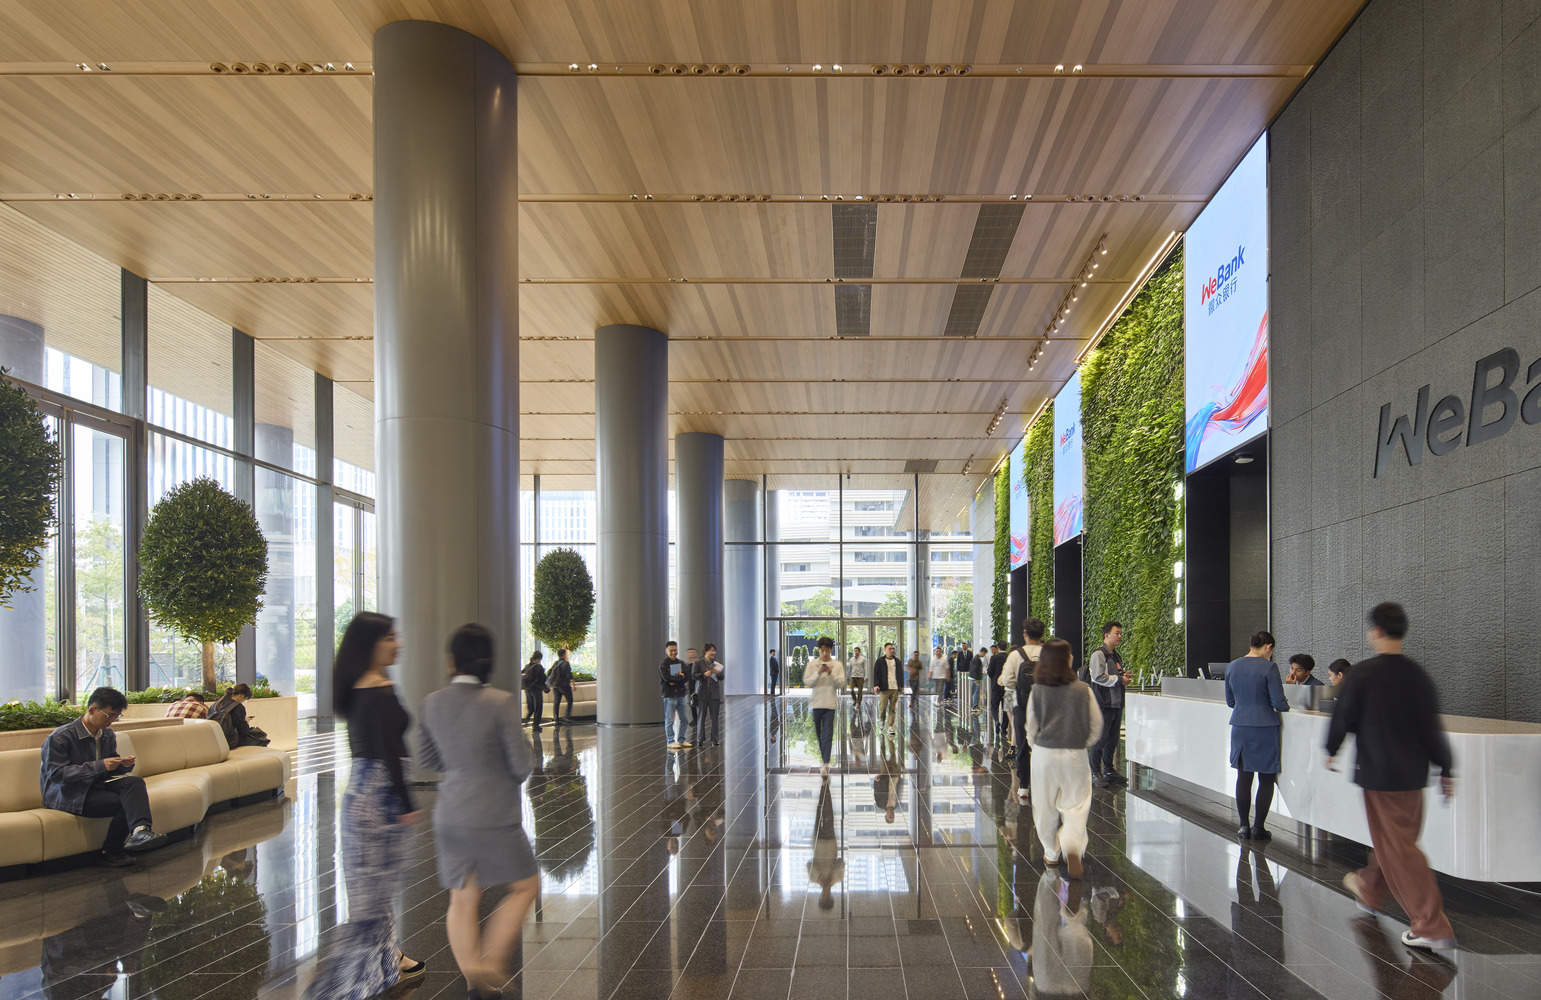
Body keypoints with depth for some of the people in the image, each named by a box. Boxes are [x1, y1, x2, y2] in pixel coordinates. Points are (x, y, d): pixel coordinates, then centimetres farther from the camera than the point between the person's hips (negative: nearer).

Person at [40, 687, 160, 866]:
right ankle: (111, 852, -11)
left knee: (135, 782, -25)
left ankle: (140, 829, -47)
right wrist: (100, 766, -27)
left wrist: (123, 765, -5)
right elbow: (56, 774, -21)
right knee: (124, 802, -27)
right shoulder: (59, 737, -13)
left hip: (97, 785, 7)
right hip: (68, 795, -7)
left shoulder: (108, 735, 10)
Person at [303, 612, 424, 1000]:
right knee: (376, 882, 0)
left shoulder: (355, 688, 8)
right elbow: (390, 751, -22)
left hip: (359, 789, 9)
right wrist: (407, 804, -17)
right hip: (381, 794, -9)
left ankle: (386, 957, 31)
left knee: (373, 880, 18)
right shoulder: (381, 689, -20)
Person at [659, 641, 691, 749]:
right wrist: (680, 677, -8)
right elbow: (666, 678, -18)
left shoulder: (681, 663, 12)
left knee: (683, 719, 9)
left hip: (680, 694, 6)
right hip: (669, 695, -6)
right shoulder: (663, 665, -4)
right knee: (669, 720, -2)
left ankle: (682, 740, 19)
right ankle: (670, 741, 3)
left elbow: (686, 678, 2)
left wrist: (674, 681, -14)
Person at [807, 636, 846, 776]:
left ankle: (826, 764, -12)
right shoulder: (812, 664, 3)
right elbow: (808, 683, -4)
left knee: (827, 735, -7)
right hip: (815, 703, 1)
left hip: (830, 704, -1)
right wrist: (818, 673, -18)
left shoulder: (838, 665, 3)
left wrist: (831, 674, -18)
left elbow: (841, 683, -4)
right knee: (815, 734, 10)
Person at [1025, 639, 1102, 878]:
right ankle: (1073, 847, -18)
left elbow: (1031, 727, 1)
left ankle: (1051, 854, 26)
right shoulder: (1083, 690, -8)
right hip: (1075, 755, -1)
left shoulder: (1037, 691, -6)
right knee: (1075, 806, 6)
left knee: (1045, 806, 15)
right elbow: (1096, 726, -2)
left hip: (1044, 754, 1)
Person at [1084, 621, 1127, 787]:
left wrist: (1123, 677, 7)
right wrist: (1119, 679, -14)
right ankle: (1095, 772, 2)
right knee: (1100, 738, -5)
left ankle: (1109, 770, 23)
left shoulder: (1116, 656, 18)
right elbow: (1098, 677, -20)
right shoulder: (1098, 654, -10)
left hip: (1116, 704, 9)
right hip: (1103, 704, -9)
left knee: (1112, 739, 13)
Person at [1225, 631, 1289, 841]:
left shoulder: (1232, 666, 6)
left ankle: (1244, 826, 12)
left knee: (1243, 776, 11)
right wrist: (1286, 707, 10)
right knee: (1266, 779, 6)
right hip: (1265, 728, -5)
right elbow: (1279, 703, -12)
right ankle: (1258, 828, 7)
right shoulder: (1268, 668, -11)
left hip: (1240, 726, 5)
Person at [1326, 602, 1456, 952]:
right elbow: (1432, 727, 0)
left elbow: (1343, 716, -6)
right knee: (1394, 839, 22)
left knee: (1397, 847, -1)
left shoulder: (1361, 673, -14)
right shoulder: (1419, 676, 0)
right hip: (1414, 773, 7)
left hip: (1378, 772, -7)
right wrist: (1446, 769, 8)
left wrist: (1331, 750, 11)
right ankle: (1369, 890, 44)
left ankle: (1433, 928, -2)